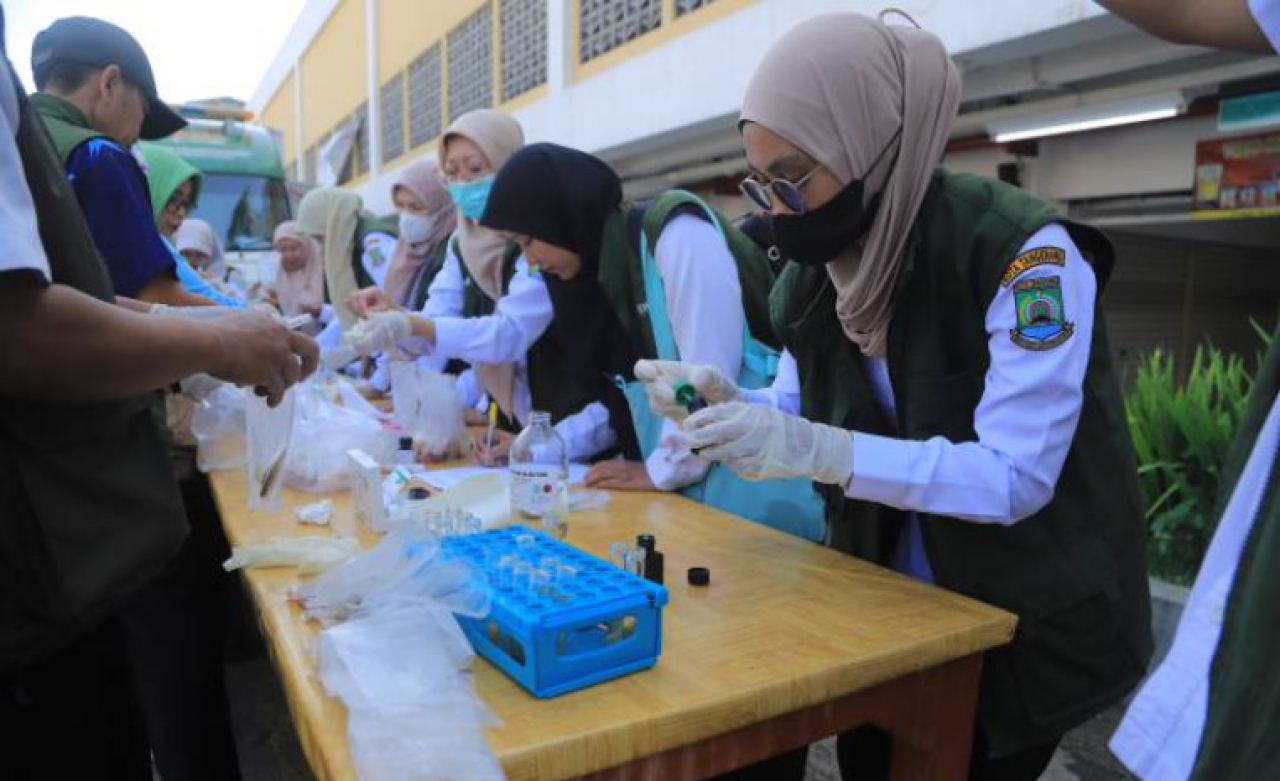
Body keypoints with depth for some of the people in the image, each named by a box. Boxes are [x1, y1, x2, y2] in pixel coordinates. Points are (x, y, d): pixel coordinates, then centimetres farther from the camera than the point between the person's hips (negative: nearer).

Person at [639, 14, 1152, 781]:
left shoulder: (1025, 255, -27)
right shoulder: (816, 269, -6)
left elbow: (1015, 477, -30)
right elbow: (801, 412, 2)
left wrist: (819, 450, -39)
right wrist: (724, 400, -19)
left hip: (1030, 618, -5)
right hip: (886, 598, 6)